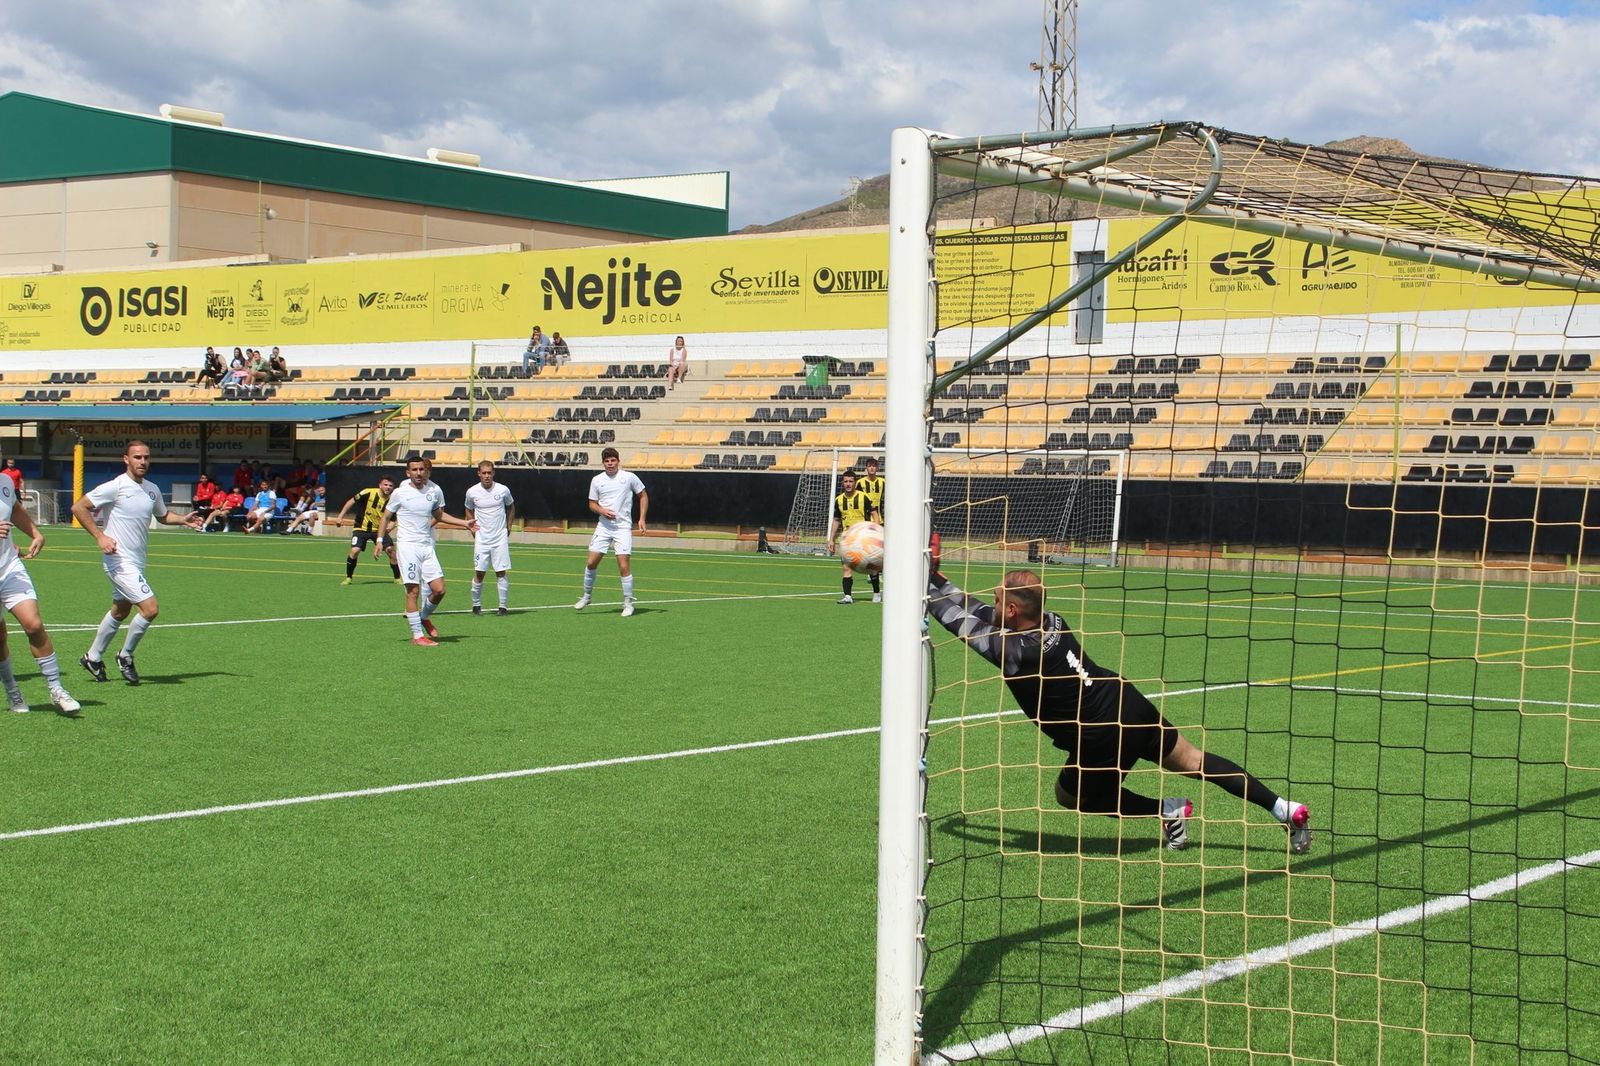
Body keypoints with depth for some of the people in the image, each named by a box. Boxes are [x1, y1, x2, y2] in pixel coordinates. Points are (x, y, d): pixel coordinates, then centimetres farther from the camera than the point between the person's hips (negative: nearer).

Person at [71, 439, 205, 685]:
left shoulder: (152, 490, 7)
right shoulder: (115, 487, -14)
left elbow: (163, 516, 25)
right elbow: (78, 507, -13)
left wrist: (184, 520, 5)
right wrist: (99, 536, -20)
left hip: (137, 562, 8)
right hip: (120, 561, -8)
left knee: (120, 612, 19)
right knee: (150, 608, -15)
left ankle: (93, 658, 35)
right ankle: (126, 657, 5)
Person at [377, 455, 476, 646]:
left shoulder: (435, 491, 6)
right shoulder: (399, 493, -5)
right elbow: (386, 517, 6)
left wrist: (464, 523, 18)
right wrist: (380, 540, -5)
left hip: (427, 547, 4)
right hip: (408, 546, -4)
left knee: (439, 589, -1)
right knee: (413, 591, -6)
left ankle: (424, 618, 28)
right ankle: (417, 635, 0)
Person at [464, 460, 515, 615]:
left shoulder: (503, 490, -3)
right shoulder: (472, 492, -1)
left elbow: (511, 507, 16)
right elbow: (469, 511, 17)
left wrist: (508, 527, 10)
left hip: (500, 538, -1)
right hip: (481, 538, 1)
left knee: (501, 573, -3)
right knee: (479, 573, 0)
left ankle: (503, 606, 4)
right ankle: (476, 605, 15)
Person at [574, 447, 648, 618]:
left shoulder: (629, 477, -2)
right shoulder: (597, 480, 5)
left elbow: (643, 496, 8)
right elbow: (592, 503, 12)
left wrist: (642, 519, 0)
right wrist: (602, 510, -10)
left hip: (623, 527, -3)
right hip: (603, 526, 3)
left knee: (624, 565, -10)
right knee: (591, 563, 1)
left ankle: (628, 604, 1)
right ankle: (586, 596, 22)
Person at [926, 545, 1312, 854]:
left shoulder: (1015, 652, -22)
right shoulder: (1050, 622, -1)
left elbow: (962, 621, -12)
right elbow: (982, 615, 15)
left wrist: (927, 583, -4)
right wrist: (940, 582, 14)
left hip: (1103, 740, -7)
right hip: (1129, 702, 7)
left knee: (1071, 795, 20)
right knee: (1194, 761, 19)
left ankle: (1169, 812, 15)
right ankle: (1285, 809, 18)